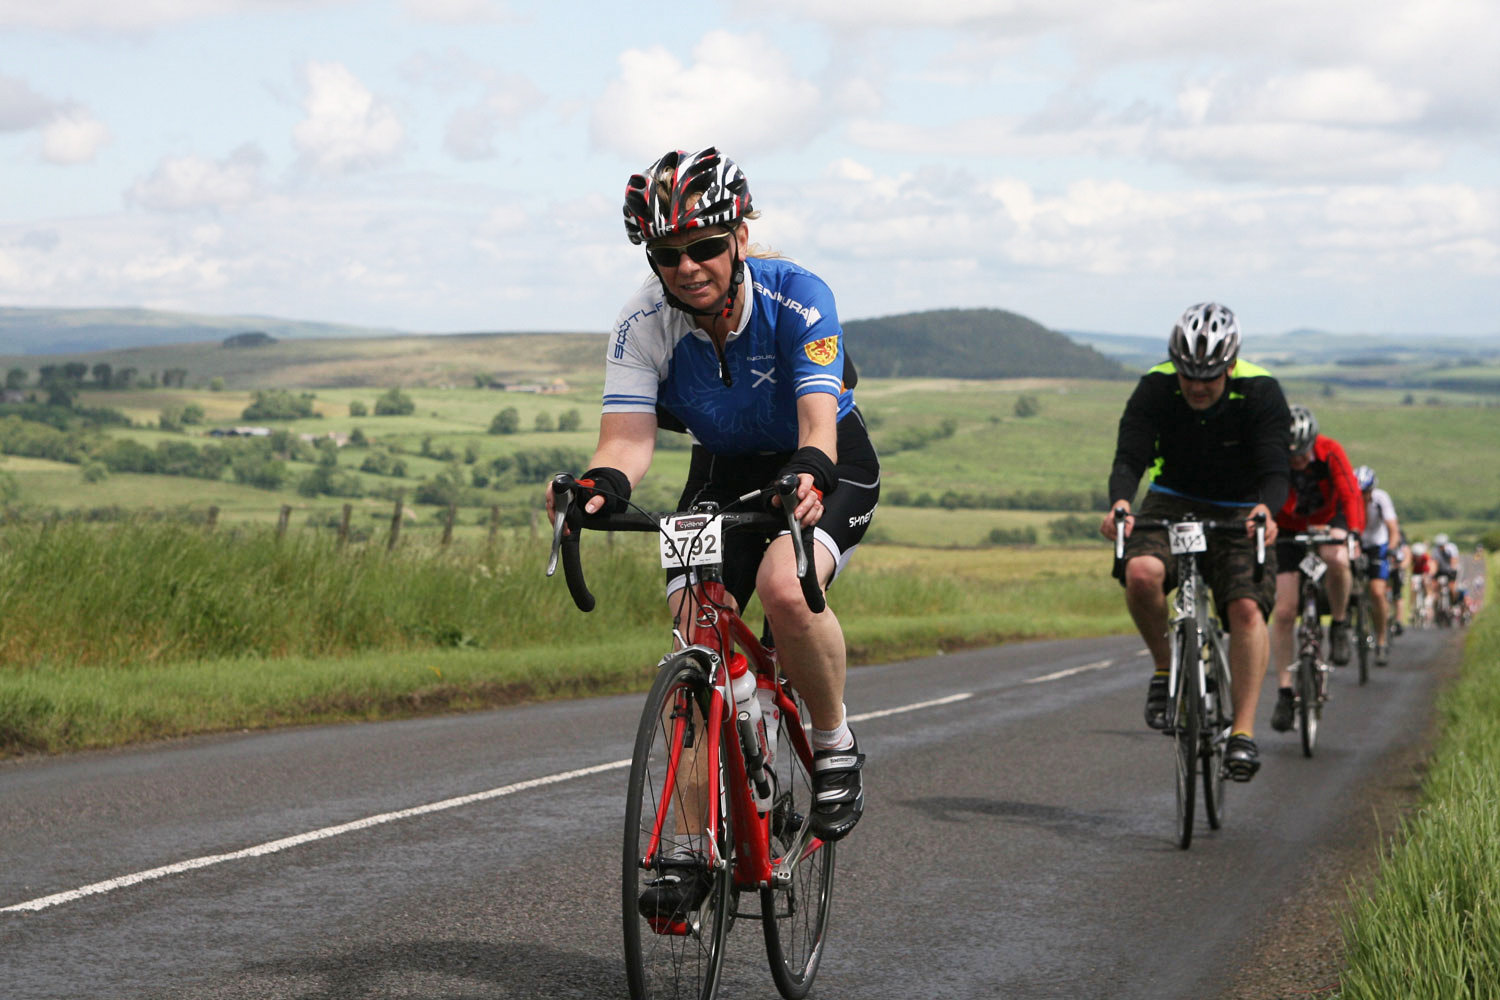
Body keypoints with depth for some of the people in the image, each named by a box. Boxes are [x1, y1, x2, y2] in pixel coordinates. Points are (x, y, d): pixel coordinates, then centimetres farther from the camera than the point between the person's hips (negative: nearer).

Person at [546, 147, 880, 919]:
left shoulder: (797, 298, -28)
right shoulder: (644, 325, -20)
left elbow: (817, 423, -38)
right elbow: (627, 436, -28)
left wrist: (808, 477, -60)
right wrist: (600, 485, -51)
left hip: (827, 466, -3)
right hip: (724, 471, 4)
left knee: (786, 589, -34)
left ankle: (835, 747, -9)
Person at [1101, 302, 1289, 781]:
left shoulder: (1261, 393, -19)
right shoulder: (1156, 388, -16)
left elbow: (1275, 469, -25)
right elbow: (1130, 458, -24)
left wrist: (1265, 508, -48)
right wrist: (1119, 502, -46)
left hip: (1238, 514, -1)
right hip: (1172, 503, 1)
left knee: (1247, 608, -23)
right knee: (1142, 571, -31)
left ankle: (1244, 730, -18)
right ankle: (1165, 667, -6)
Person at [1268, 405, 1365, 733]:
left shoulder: (1330, 452, -26)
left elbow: (1351, 493, -32)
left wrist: (1353, 532, -48)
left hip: (1327, 521, 0)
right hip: (1287, 530, 0)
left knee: (1338, 560, -37)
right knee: (1284, 612, -9)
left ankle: (1339, 626, -10)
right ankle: (1284, 692, 2)